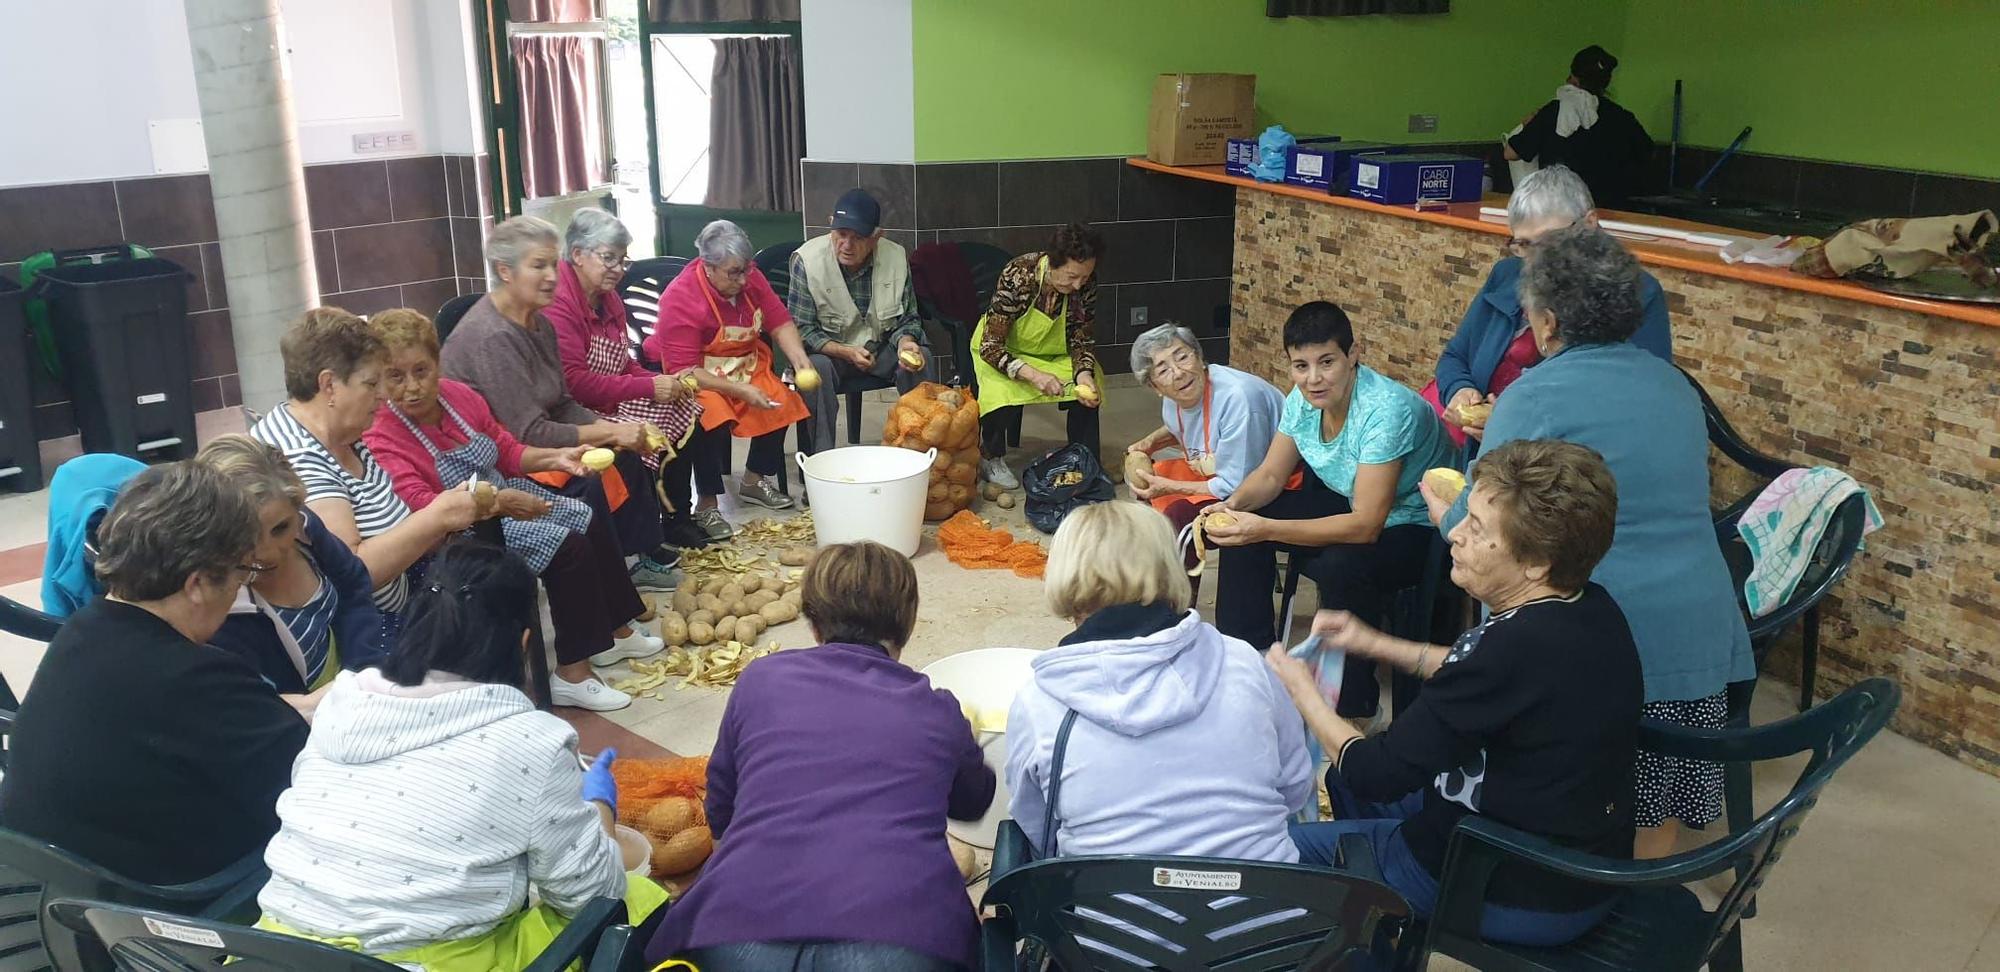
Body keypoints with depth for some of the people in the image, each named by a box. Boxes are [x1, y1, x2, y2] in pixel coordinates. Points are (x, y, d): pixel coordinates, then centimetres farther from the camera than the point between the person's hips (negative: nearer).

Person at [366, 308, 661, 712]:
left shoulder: (458, 395, -2)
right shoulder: (379, 437, -23)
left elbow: (507, 451, 10)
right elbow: (418, 507, -32)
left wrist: (555, 458, -7)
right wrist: (497, 502, -39)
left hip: (503, 495, 8)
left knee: (592, 523, 6)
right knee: (568, 547, -21)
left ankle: (615, 631, 25)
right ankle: (572, 673, -12)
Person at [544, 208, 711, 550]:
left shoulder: (607, 298, 10)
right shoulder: (557, 304, -21)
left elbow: (624, 364, 15)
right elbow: (574, 382, -27)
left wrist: (663, 381, -6)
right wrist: (648, 387, -23)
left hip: (613, 402, 10)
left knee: (682, 412, 0)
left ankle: (677, 517, 7)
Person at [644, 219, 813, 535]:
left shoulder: (750, 278, -8)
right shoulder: (680, 298, -26)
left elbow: (780, 323, -4)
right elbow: (684, 370, -28)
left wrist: (800, 360, -23)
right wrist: (740, 391, -33)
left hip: (745, 366, 7)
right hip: (694, 377, -7)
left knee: (783, 400, -14)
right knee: (714, 415, -34)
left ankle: (755, 480, 8)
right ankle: (706, 506, -18)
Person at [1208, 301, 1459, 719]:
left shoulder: (1386, 410, -32)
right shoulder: (1303, 398, -10)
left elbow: (1366, 526, -35)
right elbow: (1270, 476, 2)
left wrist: (1266, 529, -41)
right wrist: (1232, 505, -21)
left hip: (1414, 526, -8)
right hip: (1348, 502, 8)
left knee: (1338, 567, -35)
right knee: (1241, 526, -3)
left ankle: (1352, 705, -13)